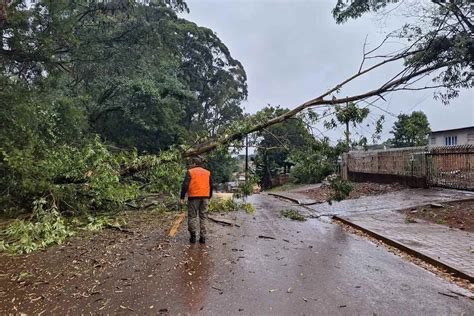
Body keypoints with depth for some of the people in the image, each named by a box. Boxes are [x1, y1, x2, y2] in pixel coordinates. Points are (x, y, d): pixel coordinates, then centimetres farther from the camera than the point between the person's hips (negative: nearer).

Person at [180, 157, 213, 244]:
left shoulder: (190, 172, 0)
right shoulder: (208, 173, 12)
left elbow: (185, 185, -8)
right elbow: (211, 186, 14)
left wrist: (182, 198, -6)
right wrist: (209, 197, 22)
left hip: (194, 197, -3)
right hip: (205, 197, 3)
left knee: (192, 216, 6)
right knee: (203, 217, 8)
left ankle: (193, 236, 4)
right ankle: (202, 237, 9)